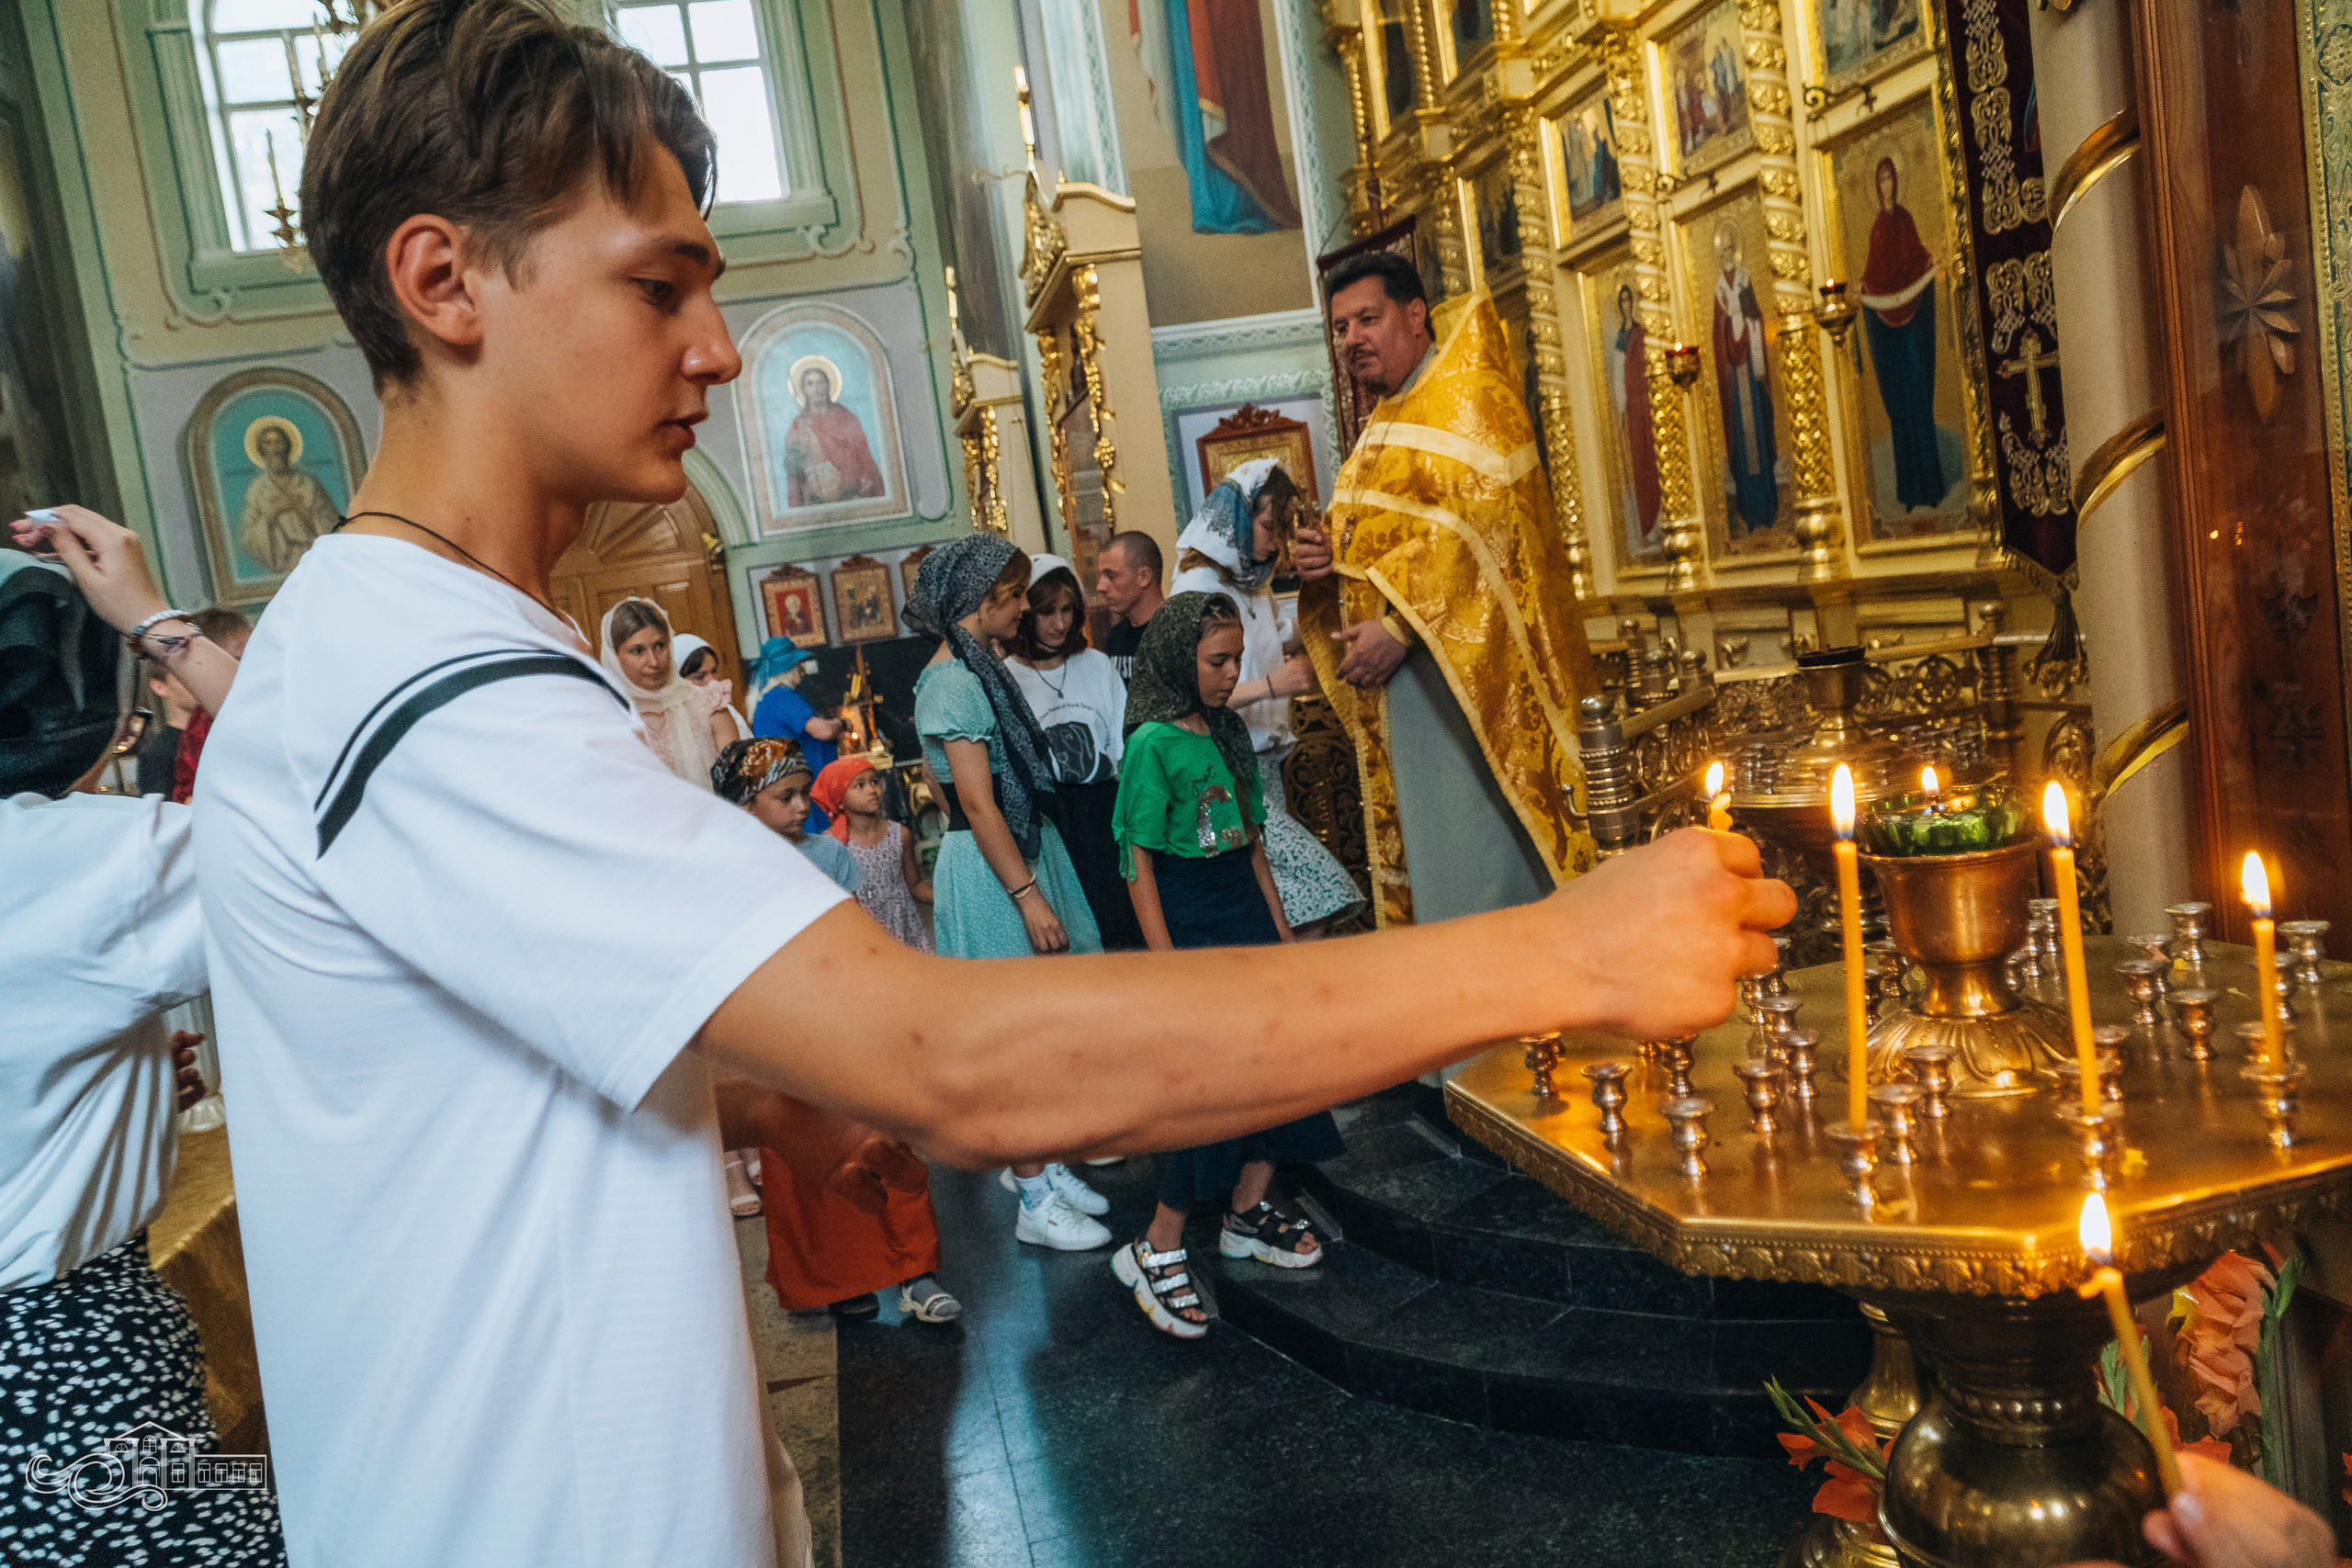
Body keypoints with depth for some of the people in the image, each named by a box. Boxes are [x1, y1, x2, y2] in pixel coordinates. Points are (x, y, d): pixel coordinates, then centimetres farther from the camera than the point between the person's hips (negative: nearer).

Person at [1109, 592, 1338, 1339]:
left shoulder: (1230, 732, 9)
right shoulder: (1153, 744, -13)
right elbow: (1137, 863, -15)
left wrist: (1282, 927, 14)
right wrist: (1168, 964, -18)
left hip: (1246, 911, 8)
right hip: (1189, 919, -8)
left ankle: (1248, 1213, 25)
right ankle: (1156, 1250, 1)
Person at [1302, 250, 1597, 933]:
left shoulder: (1467, 395, -5)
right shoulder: (1382, 428, 22)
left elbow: (1474, 526, -18)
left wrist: (1400, 627, -21)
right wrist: (1327, 557, 5)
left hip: (1460, 665, -9)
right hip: (1397, 676, 9)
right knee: (1421, 846, 9)